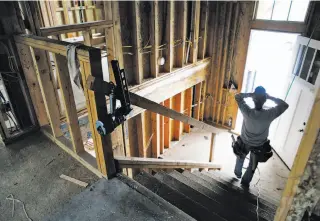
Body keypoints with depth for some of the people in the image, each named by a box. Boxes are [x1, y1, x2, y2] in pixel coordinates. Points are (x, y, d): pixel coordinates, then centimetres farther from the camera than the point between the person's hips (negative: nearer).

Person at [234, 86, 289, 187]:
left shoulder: (247, 112, -32)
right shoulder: (269, 114, -31)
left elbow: (237, 97, -18)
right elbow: (285, 105, -14)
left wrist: (250, 94, -21)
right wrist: (270, 97, -17)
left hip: (245, 142, 1)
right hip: (259, 145, -1)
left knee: (241, 158, 30)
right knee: (253, 164, 23)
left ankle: (238, 173, 53)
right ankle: (245, 181, 38)